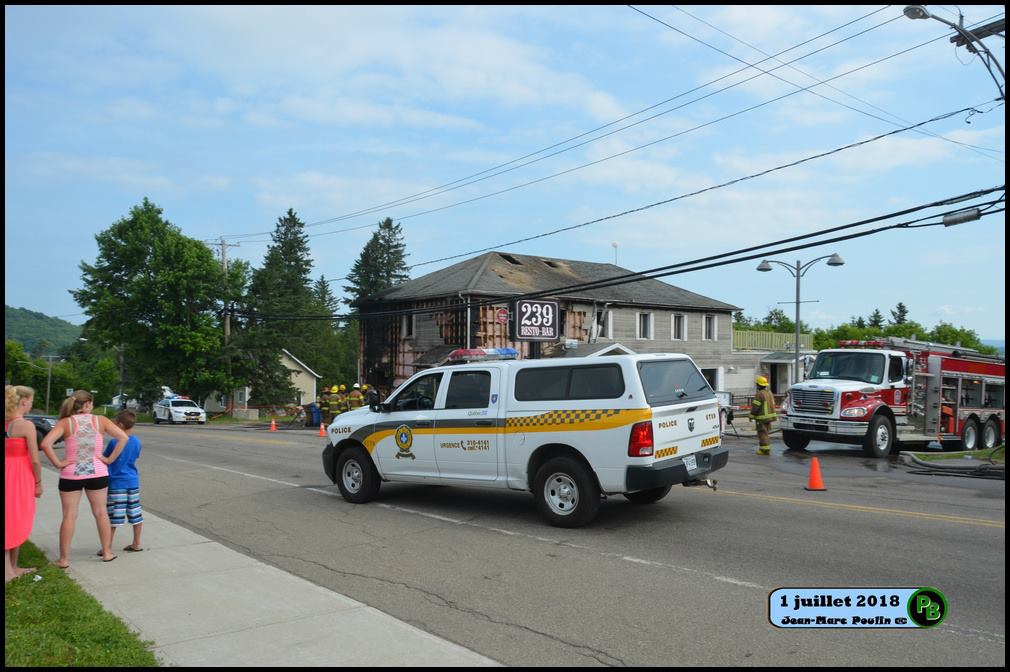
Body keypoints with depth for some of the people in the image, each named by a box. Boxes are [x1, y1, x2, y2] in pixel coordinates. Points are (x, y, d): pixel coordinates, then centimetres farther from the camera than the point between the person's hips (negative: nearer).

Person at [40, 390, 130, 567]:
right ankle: (107, 552, 22)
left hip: (71, 475, -1)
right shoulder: (100, 420, -2)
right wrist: (110, 459, -4)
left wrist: (58, 463, -9)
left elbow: (45, 443, -19)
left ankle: (64, 558, 13)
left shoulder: (65, 423, -5)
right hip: (97, 473, 1)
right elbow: (123, 438, -9)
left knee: (69, 516, 9)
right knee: (101, 513, 14)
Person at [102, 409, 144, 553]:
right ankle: (137, 544, 19)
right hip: (133, 482, 5)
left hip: (116, 483, -5)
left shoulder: (114, 442, -15)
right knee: (135, 513, 11)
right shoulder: (137, 442, 1)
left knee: (113, 516, 1)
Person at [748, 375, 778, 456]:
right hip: (769, 416, 9)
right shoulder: (769, 393, 11)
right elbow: (772, 405, 19)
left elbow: (755, 407, -18)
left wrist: (751, 415, -8)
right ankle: (767, 448, 22)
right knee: (765, 433, 18)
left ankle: (764, 449, -5)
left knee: (762, 433, -4)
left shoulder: (759, 394, -18)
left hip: (762, 418, -9)